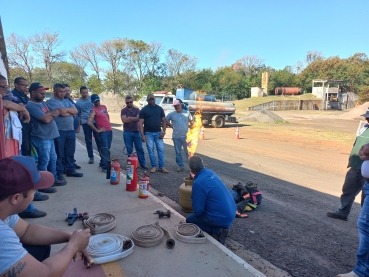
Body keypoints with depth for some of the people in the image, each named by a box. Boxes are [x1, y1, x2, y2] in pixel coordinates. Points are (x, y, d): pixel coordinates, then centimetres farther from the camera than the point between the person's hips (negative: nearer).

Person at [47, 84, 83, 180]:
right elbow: (62, 112, -18)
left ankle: (71, 170, 24)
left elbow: (76, 111, 3)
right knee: (59, 154, 3)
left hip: (71, 130, 7)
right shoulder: (51, 101, -6)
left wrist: (66, 109, -11)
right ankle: (59, 173, 13)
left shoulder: (67, 101, 17)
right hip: (59, 131, -6)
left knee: (70, 152, 13)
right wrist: (71, 112, 0)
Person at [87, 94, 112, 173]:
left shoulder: (104, 106, 13)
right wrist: (97, 130, -15)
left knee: (108, 148, 13)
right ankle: (104, 167, -3)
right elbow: (89, 122, -22)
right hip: (103, 132, -7)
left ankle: (106, 164, 24)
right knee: (105, 149, -8)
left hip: (110, 130, 7)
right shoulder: (94, 110, -11)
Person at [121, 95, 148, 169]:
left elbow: (139, 118, -12)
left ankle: (142, 163, 12)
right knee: (129, 150, 5)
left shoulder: (137, 110, 5)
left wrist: (129, 118, -12)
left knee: (139, 148, 3)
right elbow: (124, 120, -14)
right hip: (127, 132, 0)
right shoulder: (123, 110, 2)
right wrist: (134, 119, -8)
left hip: (136, 132, 1)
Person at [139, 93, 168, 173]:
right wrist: (142, 135, -14)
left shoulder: (159, 108, 5)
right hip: (148, 133, -2)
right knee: (150, 150, 3)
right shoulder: (144, 110, -2)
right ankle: (153, 166, 14)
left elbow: (164, 121, 7)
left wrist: (163, 132, -4)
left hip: (158, 132, 2)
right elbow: (140, 123, -6)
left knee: (161, 149, 1)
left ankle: (162, 167, 8)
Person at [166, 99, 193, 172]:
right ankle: (180, 166, 22)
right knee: (178, 152, 9)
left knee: (188, 151, 4)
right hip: (176, 137, 1)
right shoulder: (171, 114, 1)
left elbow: (192, 122, 8)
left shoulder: (187, 113, 2)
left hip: (186, 136, -1)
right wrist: (171, 126, 3)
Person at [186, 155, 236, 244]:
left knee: (189, 220, 10)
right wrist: (195, 177, 26)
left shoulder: (198, 183, -24)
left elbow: (197, 211, -16)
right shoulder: (210, 172, -1)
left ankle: (218, 231, 3)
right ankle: (221, 227, 17)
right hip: (231, 212, 8)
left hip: (222, 217, -8)